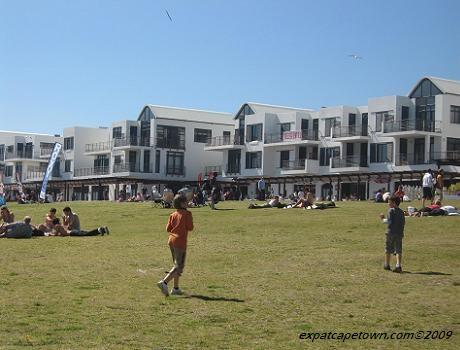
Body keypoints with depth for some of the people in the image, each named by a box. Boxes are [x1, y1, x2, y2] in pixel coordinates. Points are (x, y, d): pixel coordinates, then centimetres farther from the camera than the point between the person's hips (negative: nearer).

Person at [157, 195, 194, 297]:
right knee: (179, 267, -4)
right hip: (180, 242, -7)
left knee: (176, 264, 19)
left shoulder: (173, 215, 9)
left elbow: (168, 228, 6)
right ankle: (164, 282, -22)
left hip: (171, 241, 7)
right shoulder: (187, 214, -7)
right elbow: (190, 228, -10)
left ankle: (176, 288, 21)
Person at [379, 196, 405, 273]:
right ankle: (398, 265, -12)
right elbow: (404, 222, 12)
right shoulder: (401, 211, 10)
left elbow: (389, 221, -14)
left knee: (388, 249, 10)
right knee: (398, 250, 3)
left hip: (391, 233, -4)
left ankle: (387, 265, 21)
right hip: (400, 233, 4)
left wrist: (383, 219, 2)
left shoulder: (391, 210, -8)